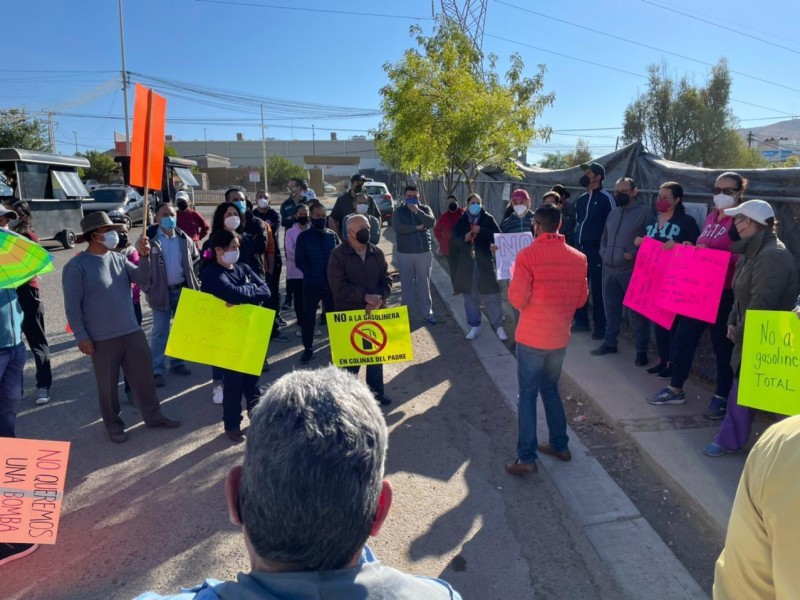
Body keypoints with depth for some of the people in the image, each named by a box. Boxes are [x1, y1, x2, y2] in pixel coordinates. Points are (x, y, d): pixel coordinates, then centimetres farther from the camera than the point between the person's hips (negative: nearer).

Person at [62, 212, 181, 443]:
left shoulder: (118, 259, 6)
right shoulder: (76, 266, -10)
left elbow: (142, 279, -1)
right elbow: (72, 306, -10)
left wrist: (143, 256, -16)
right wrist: (81, 336, -13)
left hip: (132, 332, 5)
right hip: (102, 338, -5)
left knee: (144, 375, 13)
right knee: (108, 384, 9)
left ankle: (153, 416, 28)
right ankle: (113, 425, 27)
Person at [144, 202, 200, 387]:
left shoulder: (184, 239, 3)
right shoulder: (150, 239, -9)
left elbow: (195, 259, 16)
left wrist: (193, 282, 7)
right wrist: (148, 289, -10)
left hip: (183, 290, 5)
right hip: (162, 292, -5)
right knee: (159, 333, 2)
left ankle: (177, 363, 30)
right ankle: (157, 370, 9)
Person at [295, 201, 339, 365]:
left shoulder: (332, 235, 4)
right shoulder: (303, 237, -2)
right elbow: (299, 261, -5)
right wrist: (312, 275, -14)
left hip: (331, 283, 2)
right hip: (311, 283, -1)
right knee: (308, 316, 7)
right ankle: (308, 349, 20)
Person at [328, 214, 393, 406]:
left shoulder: (377, 253, 6)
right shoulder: (338, 254, -9)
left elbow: (386, 280, 5)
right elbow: (339, 287, -16)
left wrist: (379, 299, -14)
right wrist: (365, 296, -21)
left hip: (375, 311, 5)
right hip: (349, 314, -4)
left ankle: (376, 391, 26)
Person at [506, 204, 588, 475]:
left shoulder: (527, 255, -15)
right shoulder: (578, 258, 0)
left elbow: (517, 299, -16)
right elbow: (581, 299, 8)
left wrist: (515, 278, 2)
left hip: (532, 337, -5)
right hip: (560, 336, 5)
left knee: (527, 395, 3)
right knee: (550, 389, 22)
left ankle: (526, 458, 7)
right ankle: (560, 445, 31)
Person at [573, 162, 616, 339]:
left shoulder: (606, 198, -6)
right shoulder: (581, 199, 15)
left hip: (596, 249, -7)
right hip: (579, 248, 7)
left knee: (597, 289, -1)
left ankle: (600, 327, 8)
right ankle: (581, 321, 24)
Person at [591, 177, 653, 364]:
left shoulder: (644, 212, -5)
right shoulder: (613, 213, 16)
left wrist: (634, 255, -20)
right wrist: (603, 253, 8)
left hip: (631, 270, -6)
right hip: (609, 269, 7)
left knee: (635, 311, -2)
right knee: (611, 308, 15)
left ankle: (642, 350, 8)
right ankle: (610, 342, 28)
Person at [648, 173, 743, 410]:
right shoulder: (711, 217, 14)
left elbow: (742, 258, -19)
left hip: (724, 294, -7)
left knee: (723, 345, 6)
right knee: (683, 337, 11)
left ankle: (722, 397, 21)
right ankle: (675, 389, 23)